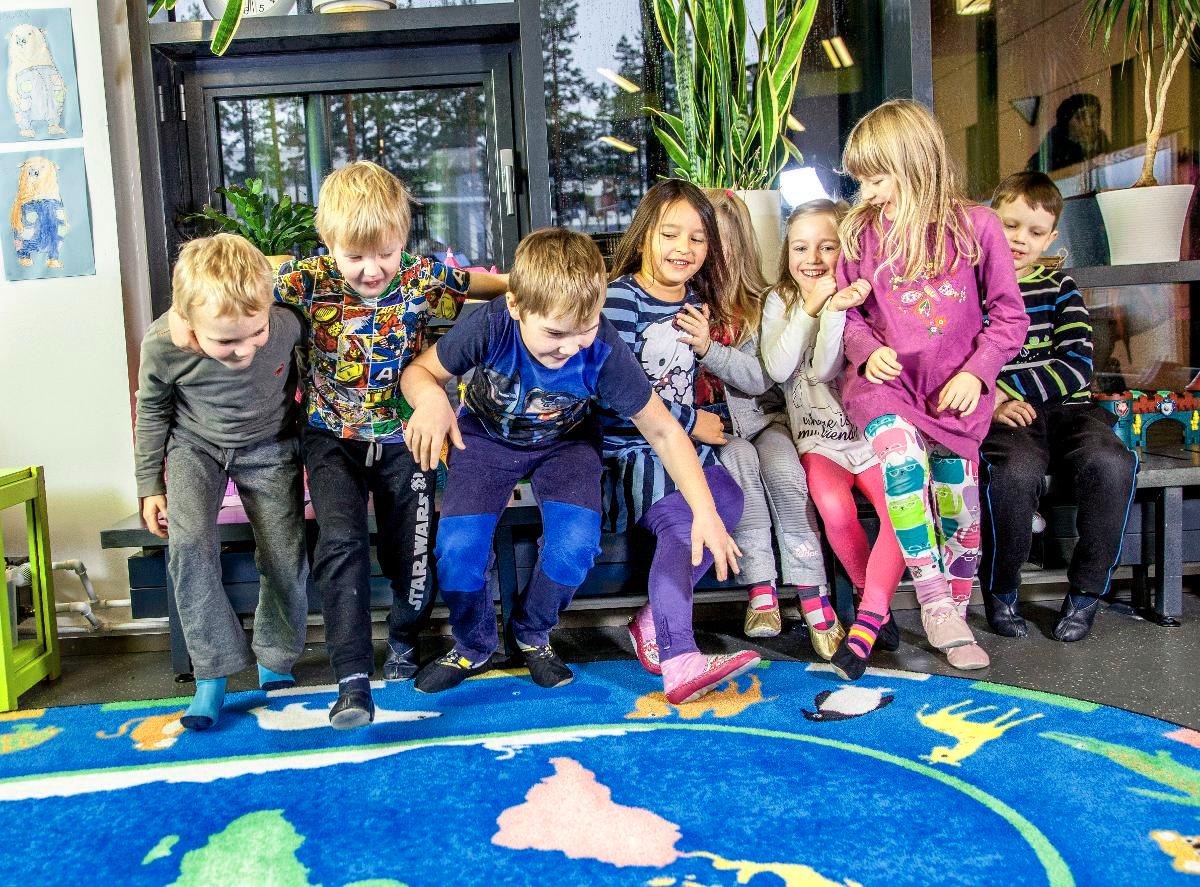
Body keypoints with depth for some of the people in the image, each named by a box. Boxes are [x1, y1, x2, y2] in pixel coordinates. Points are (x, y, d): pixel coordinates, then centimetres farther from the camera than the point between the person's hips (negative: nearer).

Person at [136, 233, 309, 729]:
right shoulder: (162, 345, -29)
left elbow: (307, 373, -2)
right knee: (188, 542, -23)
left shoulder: (287, 324, -28)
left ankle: (276, 663, 20)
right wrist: (150, 486, 0)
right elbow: (152, 410, -7)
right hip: (196, 446, 0)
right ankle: (213, 673, -9)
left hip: (270, 447, 1)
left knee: (286, 555, -6)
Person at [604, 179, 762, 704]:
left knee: (728, 501, -19)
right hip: (626, 445, -7)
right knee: (680, 521, -27)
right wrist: (690, 422, -11)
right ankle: (679, 664, -33)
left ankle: (653, 621, -10)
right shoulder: (620, 298, -11)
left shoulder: (697, 300, 13)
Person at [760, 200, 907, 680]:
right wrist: (808, 308, -20)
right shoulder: (780, 301, 4)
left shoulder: (853, 298, 0)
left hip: (869, 431, 0)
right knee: (836, 508, -30)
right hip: (819, 439, 0)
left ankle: (865, 622, -18)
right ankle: (875, 601, -5)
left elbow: (824, 370, -16)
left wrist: (835, 310, -29)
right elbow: (778, 370, -14)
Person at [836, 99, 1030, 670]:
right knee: (902, 454, -29)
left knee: (954, 474, -16)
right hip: (884, 378, 0)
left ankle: (955, 611, 7)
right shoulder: (861, 232, 7)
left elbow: (1008, 314, 5)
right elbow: (847, 311, 15)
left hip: (954, 386, 0)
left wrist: (975, 372, -8)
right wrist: (867, 350, -6)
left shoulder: (974, 226, 1)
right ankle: (933, 604, -17)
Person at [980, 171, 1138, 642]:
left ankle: (1086, 590, -6)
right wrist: (988, 403, -16)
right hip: (1000, 416, -2)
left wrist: (1005, 387, -11)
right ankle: (999, 589, -8)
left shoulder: (1060, 288, 12)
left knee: (1111, 465, -29)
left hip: (1065, 409, 3)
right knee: (1015, 472, -35)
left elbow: (1077, 365, 0)